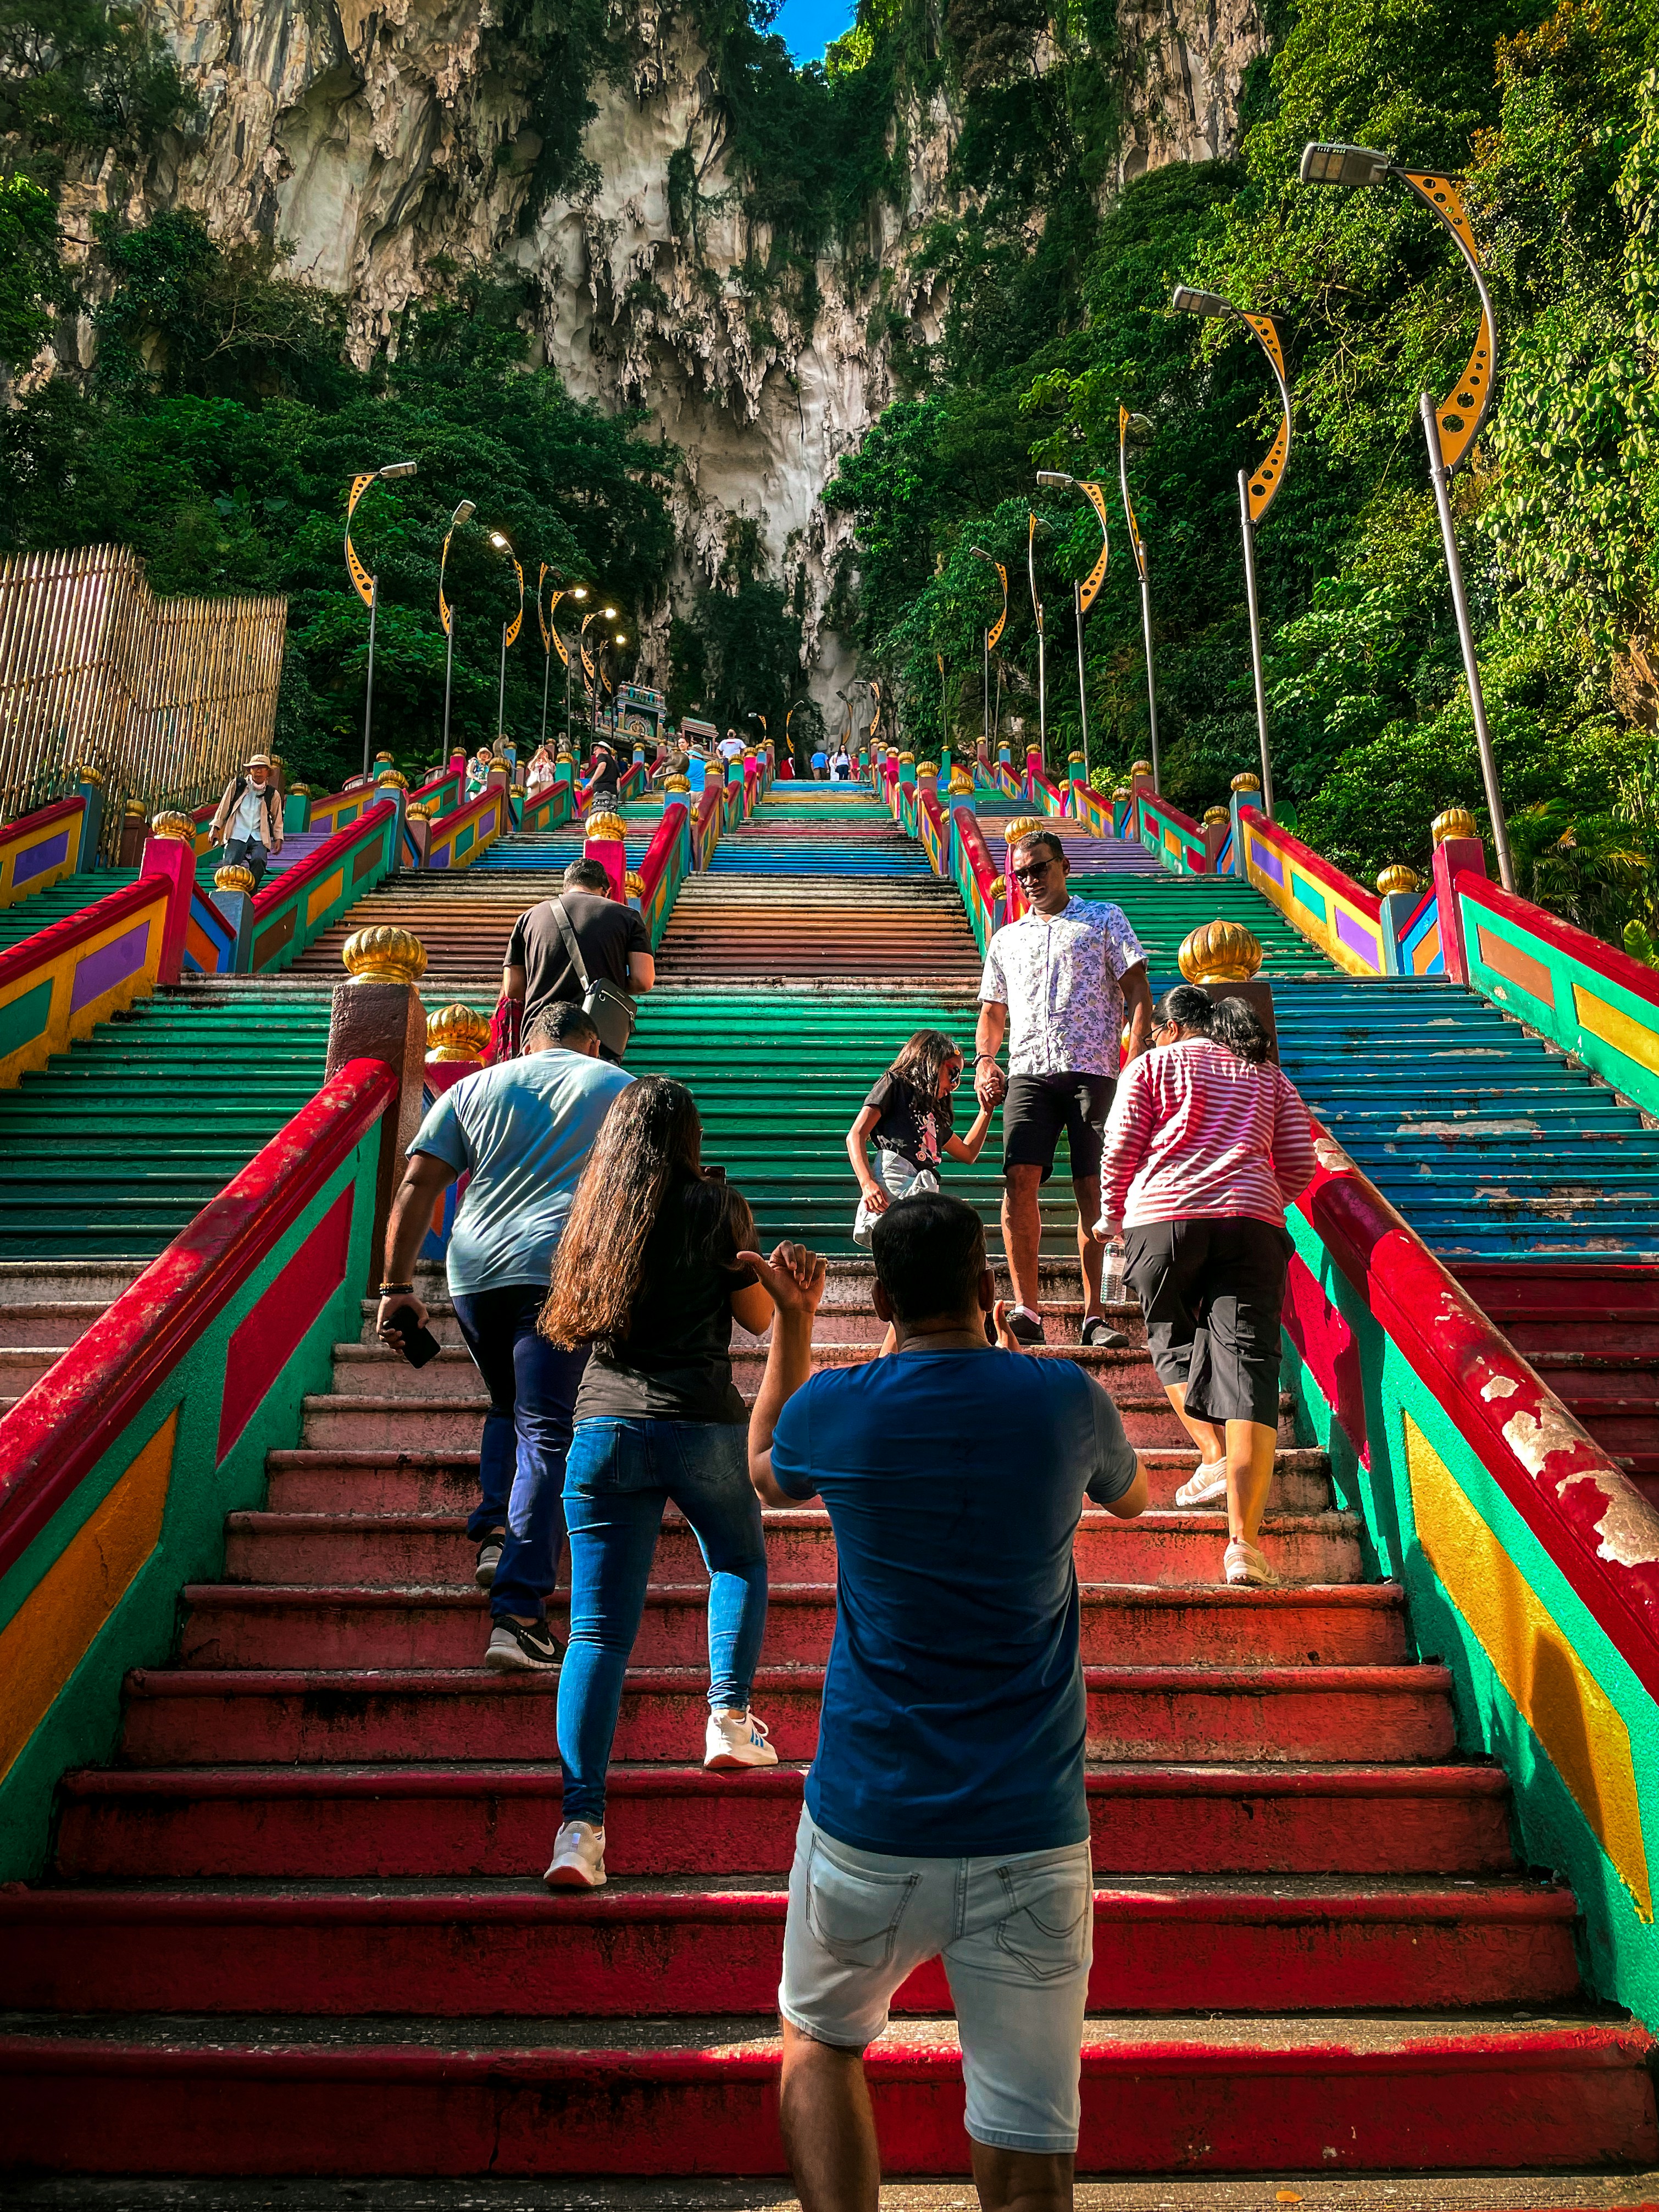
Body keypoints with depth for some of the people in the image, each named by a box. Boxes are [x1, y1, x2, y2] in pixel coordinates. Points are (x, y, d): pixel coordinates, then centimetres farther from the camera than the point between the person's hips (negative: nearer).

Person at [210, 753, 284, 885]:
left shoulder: (273, 794, 12)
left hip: (259, 837, 0)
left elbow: (277, 819, 20)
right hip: (237, 835, 0)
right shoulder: (237, 784, 10)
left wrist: (278, 838, 8)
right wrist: (216, 827, 10)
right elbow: (224, 807, 14)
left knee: (259, 860, -27)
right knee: (231, 864, -18)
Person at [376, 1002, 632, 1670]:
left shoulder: (473, 1088, 19)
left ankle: (495, 1535, 11)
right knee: (544, 1431, -4)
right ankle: (517, 1613, -11)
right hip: (562, 1268, -3)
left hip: (475, 1270, 3)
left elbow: (416, 1186, 10)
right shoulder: (619, 1087, 16)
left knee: (506, 1408, 26)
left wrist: (397, 1285, 10)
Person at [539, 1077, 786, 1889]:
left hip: (605, 1426, 2)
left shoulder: (595, 1210, 10)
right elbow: (761, 1316, 8)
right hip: (702, 1425, -2)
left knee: (598, 1628, 1)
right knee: (740, 1562, 27)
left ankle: (580, 1821, -5)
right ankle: (729, 1718, 17)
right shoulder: (717, 1205, -1)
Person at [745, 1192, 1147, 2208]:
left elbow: (767, 1473, 19)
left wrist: (792, 1325, 22)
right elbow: (1133, 1495, 19)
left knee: (822, 2045, 26)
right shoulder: (1064, 1398, -6)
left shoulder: (835, 1407, -7)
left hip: (870, 1831, 0)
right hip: (1033, 1838, 1)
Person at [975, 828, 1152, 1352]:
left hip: (1094, 1069, -2)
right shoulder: (1006, 939, 24)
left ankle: (1095, 1315, 2)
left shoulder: (1105, 919, 14)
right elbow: (993, 1011, 26)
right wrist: (984, 1061, 6)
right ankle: (1026, 1312, -10)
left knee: (1094, 1190, -5)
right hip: (1029, 1071, 2)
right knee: (1019, 1179, -13)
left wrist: (1136, 1058, -8)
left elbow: (1138, 993, 6)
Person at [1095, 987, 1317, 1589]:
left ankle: (1215, 1457, 6)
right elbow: (1299, 1167, 16)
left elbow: (1119, 1150, 5)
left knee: (1173, 1340, 22)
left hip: (1162, 1216, -2)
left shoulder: (1152, 1065, 15)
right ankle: (1245, 1539, -15)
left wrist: (1111, 1216, 20)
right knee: (1248, 1362, -6)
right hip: (1252, 1222, 2)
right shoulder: (1270, 1078, 24)